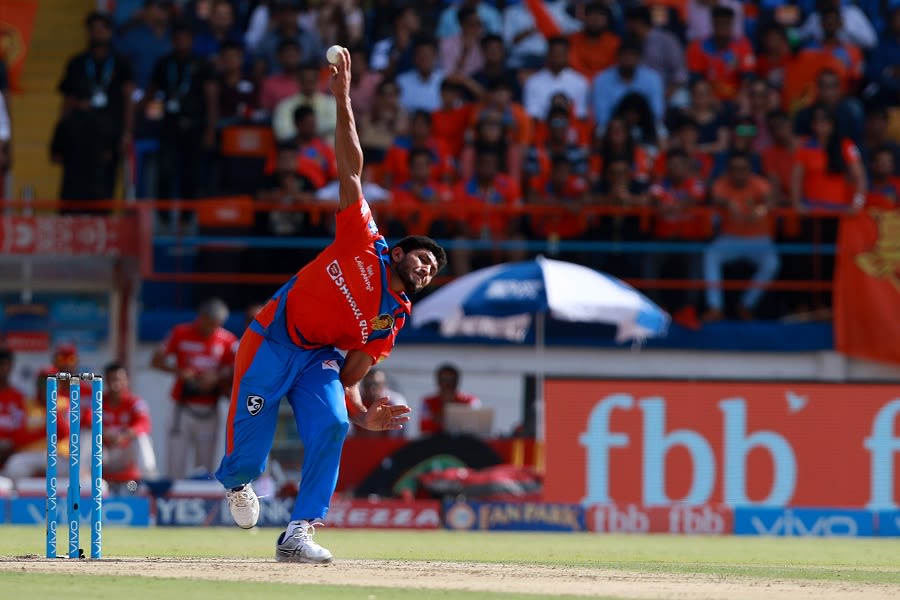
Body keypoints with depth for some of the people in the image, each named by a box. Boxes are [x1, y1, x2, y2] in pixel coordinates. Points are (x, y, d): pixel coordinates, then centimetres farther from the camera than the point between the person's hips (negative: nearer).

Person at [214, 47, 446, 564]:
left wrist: (363, 415, -20)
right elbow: (351, 168, -9)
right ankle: (238, 481, 30)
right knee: (252, 431, -9)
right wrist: (344, 102, -11)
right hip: (272, 341, -3)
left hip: (320, 359, 3)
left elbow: (350, 378, 0)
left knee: (331, 426, -21)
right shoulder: (365, 245, -6)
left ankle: (299, 533, -20)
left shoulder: (391, 321, 2)